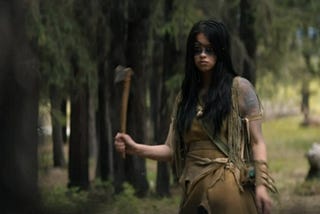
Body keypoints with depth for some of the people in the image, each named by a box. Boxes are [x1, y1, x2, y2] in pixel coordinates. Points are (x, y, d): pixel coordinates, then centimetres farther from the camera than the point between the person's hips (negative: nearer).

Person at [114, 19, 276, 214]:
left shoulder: (239, 88, 1)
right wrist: (135, 148, -7)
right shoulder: (185, 97, 14)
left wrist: (261, 184, -14)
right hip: (194, 190, 5)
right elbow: (172, 149, 9)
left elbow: (257, 142, -2)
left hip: (229, 189, -4)